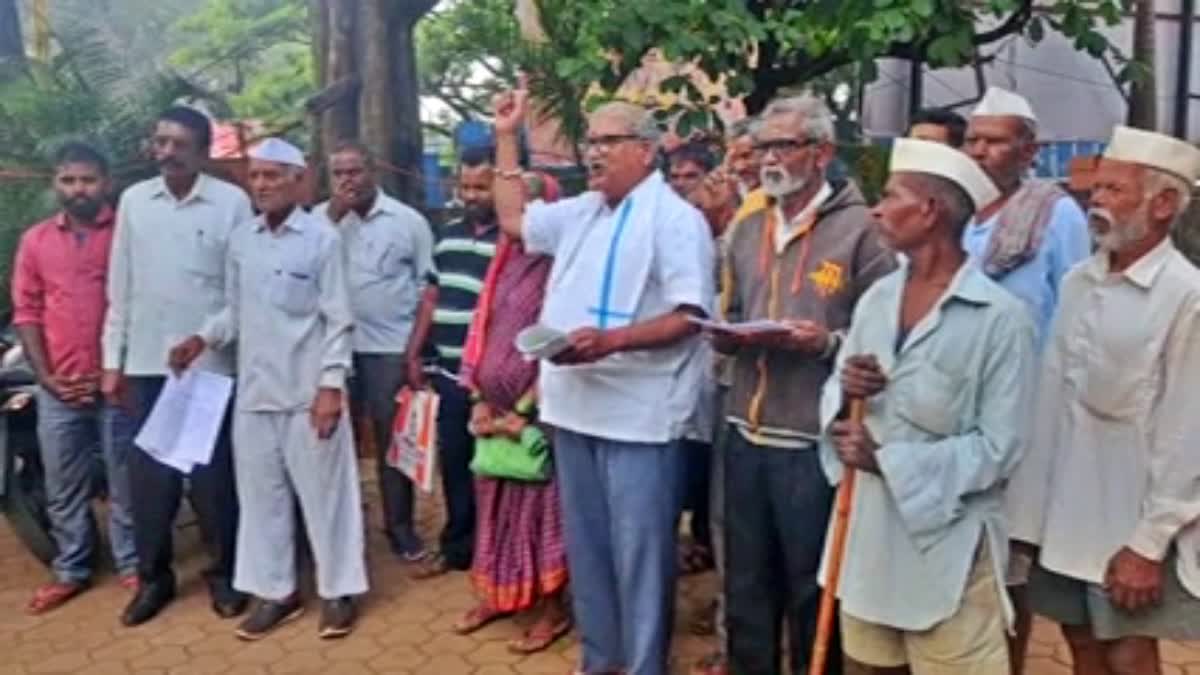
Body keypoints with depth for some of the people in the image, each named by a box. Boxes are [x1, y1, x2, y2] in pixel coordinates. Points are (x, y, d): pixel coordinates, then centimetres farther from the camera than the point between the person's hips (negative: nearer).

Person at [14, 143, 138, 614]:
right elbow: (26, 311, 9)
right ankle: (70, 571, 27)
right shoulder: (35, 240, 7)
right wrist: (45, 375, 0)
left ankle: (132, 566, 20)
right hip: (58, 387, 4)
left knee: (126, 482, 7)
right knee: (63, 487, 13)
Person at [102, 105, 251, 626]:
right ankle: (154, 576, 24)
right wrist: (112, 360, 7)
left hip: (211, 360, -3)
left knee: (214, 473, 5)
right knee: (149, 473, 8)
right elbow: (120, 287, 8)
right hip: (147, 362, 3)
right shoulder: (133, 201, 6)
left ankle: (224, 572, 21)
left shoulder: (232, 202, -4)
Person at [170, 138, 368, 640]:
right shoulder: (239, 240, 8)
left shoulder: (322, 238, -7)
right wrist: (203, 339, -5)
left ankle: (338, 590, 18)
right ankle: (274, 591, 25)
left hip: (307, 391, -5)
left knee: (324, 492, 4)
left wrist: (331, 385, -13)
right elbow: (235, 309, 14)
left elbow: (338, 319, -8)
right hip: (253, 390, 5)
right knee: (261, 494, 12)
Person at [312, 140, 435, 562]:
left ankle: (399, 524, 19)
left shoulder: (409, 220, 1)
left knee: (393, 438, 7)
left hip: (391, 347, -2)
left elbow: (426, 286, 2)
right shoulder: (320, 218, 5)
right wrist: (334, 214, -12)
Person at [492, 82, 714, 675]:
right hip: (574, 406, 8)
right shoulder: (580, 212, 15)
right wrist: (507, 137, 22)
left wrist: (611, 340, -26)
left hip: (638, 416, -8)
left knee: (638, 550, 3)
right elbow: (513, 218, 26)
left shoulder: (676, 219, -9)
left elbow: (689, 316, -16)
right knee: (585, 544, 17)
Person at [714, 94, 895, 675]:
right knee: (745, 584, 18)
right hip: (746, 433, 6)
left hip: (815, 440, -5)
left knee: (811, 590, 11)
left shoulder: (860, 229, -7)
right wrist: (728, 336, -5)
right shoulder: (746, 231, 12)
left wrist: (829, 343, -24)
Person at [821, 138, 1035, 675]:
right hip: (867, 529, 6)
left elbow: (999, 448, -17)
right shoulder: (876, 298, 4)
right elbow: (833, 396, 8)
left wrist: (887, 460, -19)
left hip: (946, 540, -5)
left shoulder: (1000, 317, -15)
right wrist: (844, 395, -14)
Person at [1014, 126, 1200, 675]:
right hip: (1065, 515, 5)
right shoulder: (1077, 282, 4)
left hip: (1132, 526, -5)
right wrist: (1034, 503, 6)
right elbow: (1052, 395, 7)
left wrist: (1150, 543, -13)